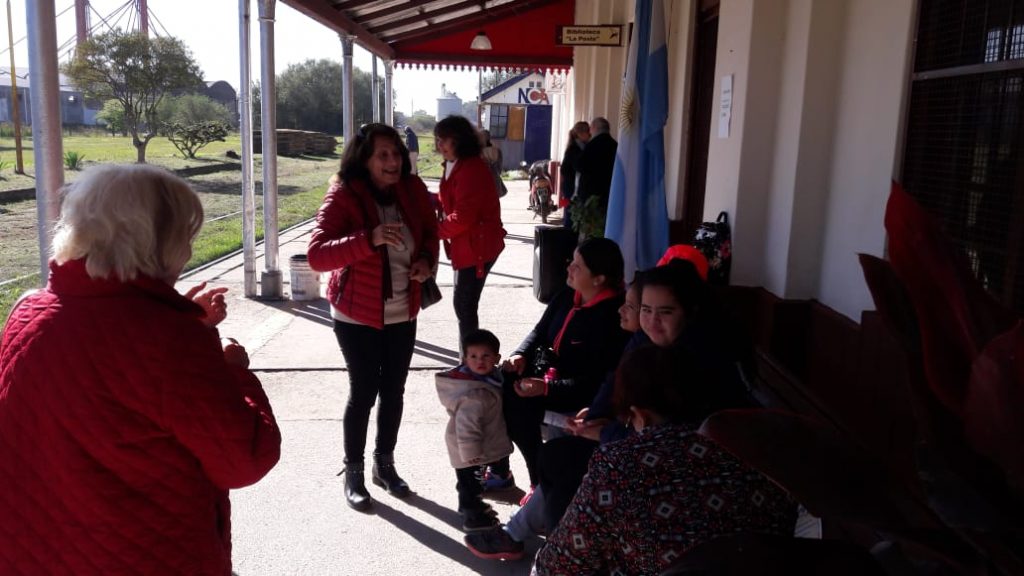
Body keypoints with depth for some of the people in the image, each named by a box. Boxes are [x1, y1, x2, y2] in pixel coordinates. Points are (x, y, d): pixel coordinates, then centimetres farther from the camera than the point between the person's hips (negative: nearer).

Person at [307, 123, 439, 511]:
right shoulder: (343, 196, -18)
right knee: (363, 392, 2)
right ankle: (353, 473, 23)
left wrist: (426, 259, -7)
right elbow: (316, 255, -27)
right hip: (357, 315, -5)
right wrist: (369, 239, -39)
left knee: (394, 390, 14)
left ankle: (385, 464, 34)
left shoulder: (412, 190, -3)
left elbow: (430, 232, 14)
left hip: (402, 313, 5)